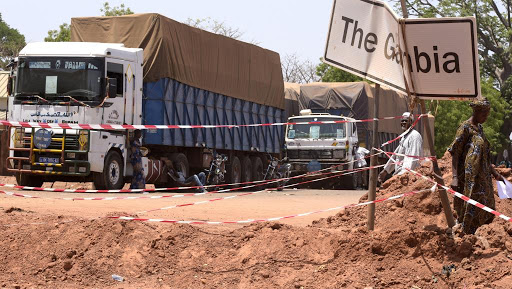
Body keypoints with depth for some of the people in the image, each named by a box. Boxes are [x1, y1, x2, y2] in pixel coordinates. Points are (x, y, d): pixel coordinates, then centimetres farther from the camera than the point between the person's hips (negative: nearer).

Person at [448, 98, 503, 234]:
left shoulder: (479, 128, 14)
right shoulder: (465, 128, -12)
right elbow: (455, 153, -15)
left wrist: (495, 173, 24)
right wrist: (455, 177, -24)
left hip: (481, 178, 9)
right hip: (468, 177, -9)